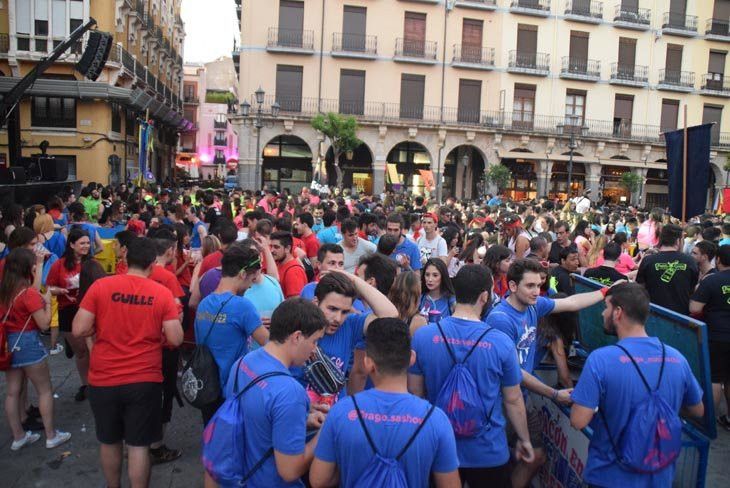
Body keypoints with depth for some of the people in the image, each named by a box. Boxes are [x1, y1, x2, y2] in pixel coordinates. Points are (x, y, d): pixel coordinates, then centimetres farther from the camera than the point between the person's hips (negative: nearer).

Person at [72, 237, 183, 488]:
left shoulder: (100, 286, -7)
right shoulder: (163, 293, -8)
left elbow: (79, 331, -8)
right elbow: (175, 340, -9)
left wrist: (101, 326, 11)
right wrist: (175, 318, 10)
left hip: (104, 380, 2)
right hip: (145, 380, -2)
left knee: (109, 441, 21)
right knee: (138, 445, 9)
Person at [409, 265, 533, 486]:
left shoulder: (422, 336, -13)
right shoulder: (501, 343, -18)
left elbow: (415, 393, -2)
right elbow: (513, 401, -5)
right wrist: (524, 439, 12)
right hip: (488, 452, -1)